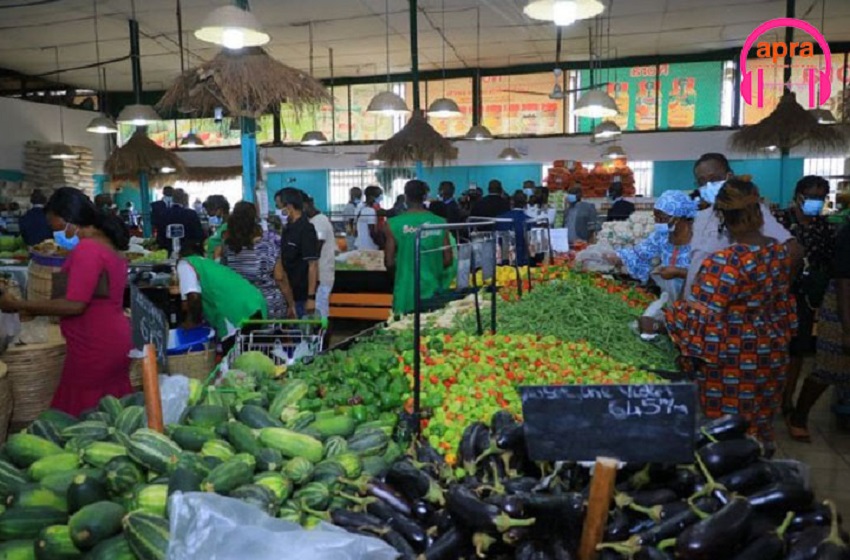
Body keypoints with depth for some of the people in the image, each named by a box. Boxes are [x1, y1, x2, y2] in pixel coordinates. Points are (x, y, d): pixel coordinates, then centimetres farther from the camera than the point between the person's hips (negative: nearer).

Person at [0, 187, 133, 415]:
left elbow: (75, 305, -22)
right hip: (112, 342, 9)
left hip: (95, 348, -9)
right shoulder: (107, 243, 13)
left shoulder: (87, 249, -17)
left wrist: (19, 305, -15)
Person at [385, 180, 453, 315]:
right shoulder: (440, 223, -1)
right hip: (433, 289, 2)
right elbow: (448, 261, 1)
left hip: (407, 291, -2)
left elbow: (389, 263, -6)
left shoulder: (394, 224, -7)